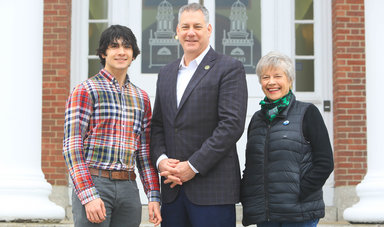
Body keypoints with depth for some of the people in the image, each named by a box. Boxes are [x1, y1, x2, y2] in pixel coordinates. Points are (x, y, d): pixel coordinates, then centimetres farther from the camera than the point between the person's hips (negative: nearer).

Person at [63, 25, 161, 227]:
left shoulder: (141, 98, 15)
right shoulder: (85, 91, -2)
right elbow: (72, 147, -8)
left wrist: (154, 196, 9)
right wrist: (88, 195, -16)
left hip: (128, 188, 5)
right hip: (93, 183, -5)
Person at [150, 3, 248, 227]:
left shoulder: (229, 68, -2)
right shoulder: (166, 73, 18)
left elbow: (232, 124, -12)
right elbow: (158, 125, 18)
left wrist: (193, 166, -14)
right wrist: (160, 159, -2)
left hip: (213, 188, -5)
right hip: (173, 188, 6)